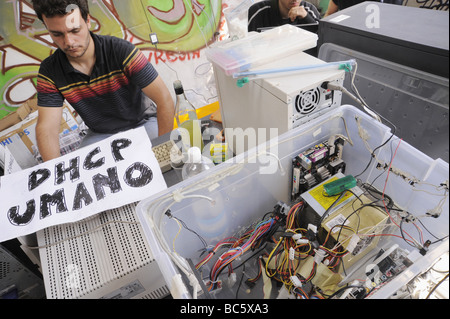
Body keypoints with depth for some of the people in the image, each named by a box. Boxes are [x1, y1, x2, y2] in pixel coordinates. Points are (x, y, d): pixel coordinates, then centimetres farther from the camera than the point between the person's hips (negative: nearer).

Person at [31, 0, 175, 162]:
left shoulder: (121, 50, -21)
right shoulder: (49, 71, -9)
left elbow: (164, 100, -25)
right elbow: (47, 127, -13)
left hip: (143, 123, -2)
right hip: (100, 135, 3)